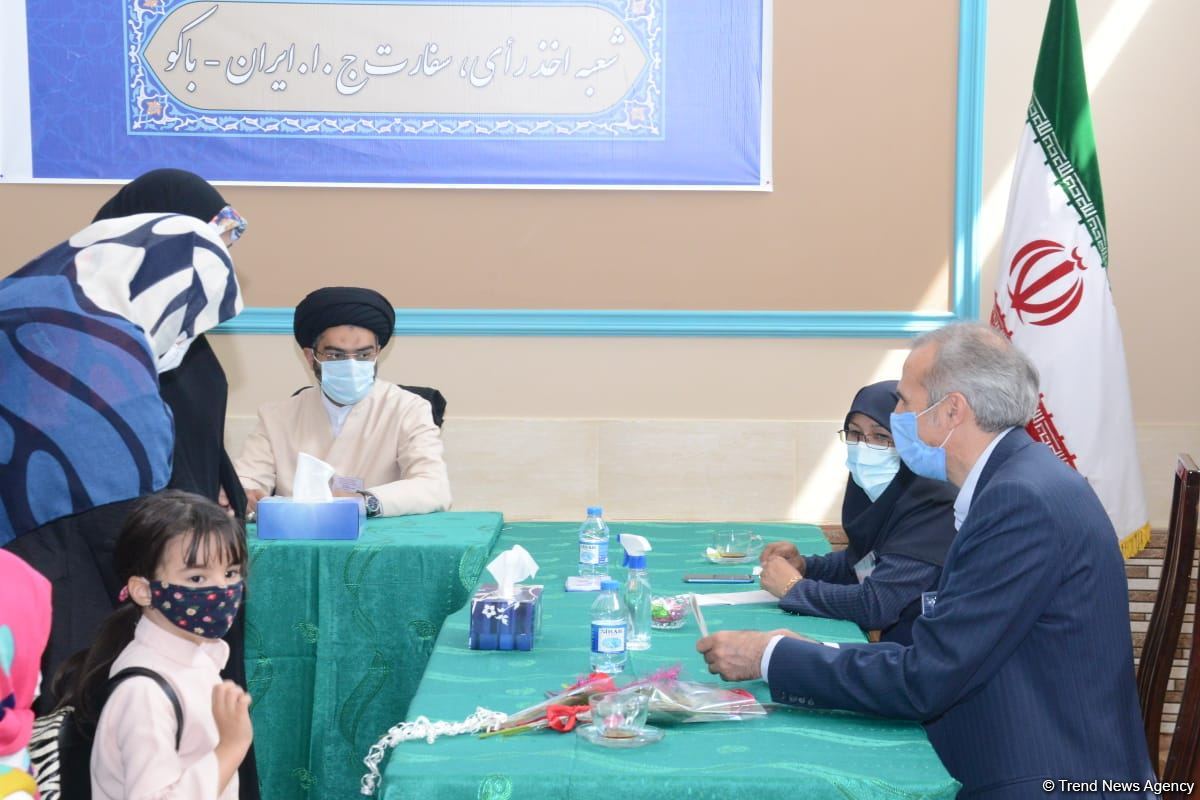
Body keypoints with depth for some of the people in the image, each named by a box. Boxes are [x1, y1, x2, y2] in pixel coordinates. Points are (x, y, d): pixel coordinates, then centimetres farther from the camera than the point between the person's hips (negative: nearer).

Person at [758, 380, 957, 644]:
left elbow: (875, 605, -27)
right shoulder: (878, 492, 1)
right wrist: (802, 565, 0)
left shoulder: (931, 506, -23)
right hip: (888, 647, 7)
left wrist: (794, 587, -14)